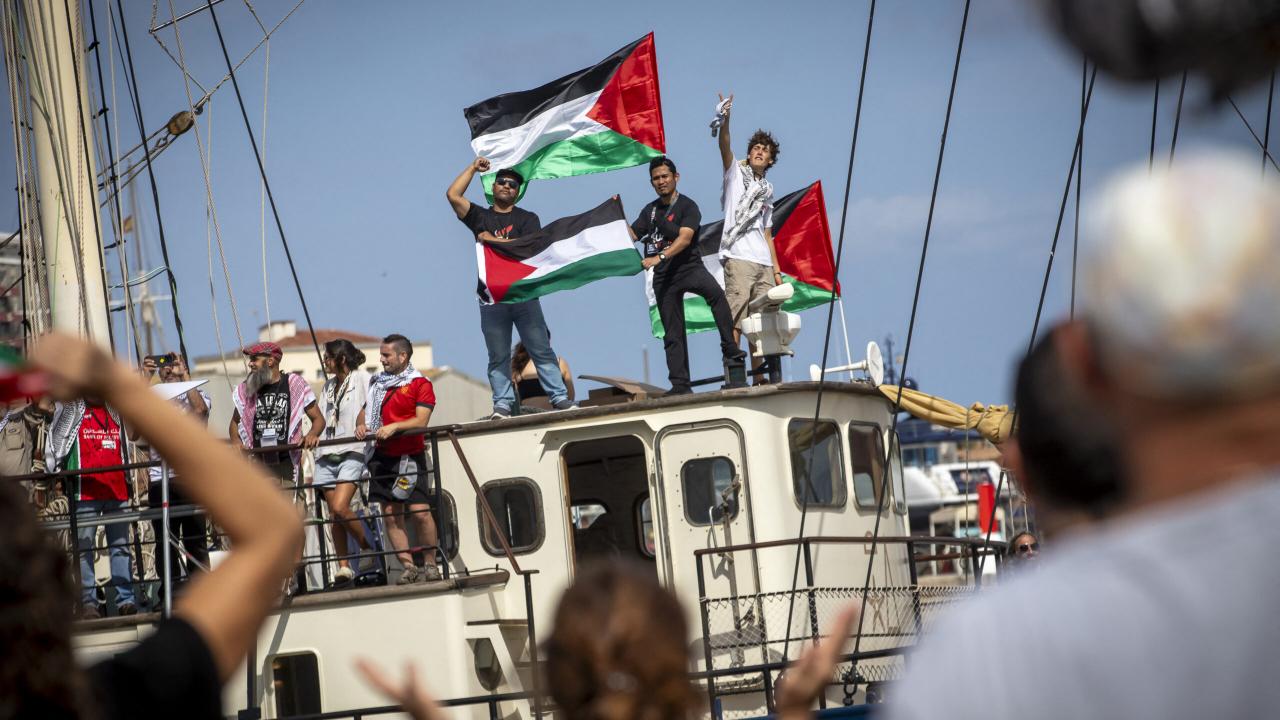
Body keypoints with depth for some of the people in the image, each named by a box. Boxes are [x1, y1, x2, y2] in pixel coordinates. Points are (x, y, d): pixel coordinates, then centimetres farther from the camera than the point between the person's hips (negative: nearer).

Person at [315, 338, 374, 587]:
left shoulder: (361, 378, 1)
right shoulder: (329, 384, 22)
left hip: (352, 452, -7)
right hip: (328, 454, 7)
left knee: (340, 508, -20)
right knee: (334, 512, 2)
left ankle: (368, 551, -3)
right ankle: (344, 566, 3)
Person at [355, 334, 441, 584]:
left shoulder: (420, 384, -2)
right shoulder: (377, 383, 16)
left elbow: (421, 420, -12)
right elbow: (365, 411, 21)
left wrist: (393, 427, -23)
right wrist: (361, 425, 0)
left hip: (410, 456, -6)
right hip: (383, 456, 6)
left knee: (419, 511, -12)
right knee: (391, 513, 1)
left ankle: (430, 565, -1)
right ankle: (408, 567, 3)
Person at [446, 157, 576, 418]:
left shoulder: (527, 219, 10)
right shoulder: (480, 217, 15)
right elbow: (453, 195, 5)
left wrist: (492, 240, -7)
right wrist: (473, 168, 10)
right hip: (491, 299, 1)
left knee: (541, 349, -3)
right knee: (498, 356, -1)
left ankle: (559, 397, -3)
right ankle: (502, 404, -1)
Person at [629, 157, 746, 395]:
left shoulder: (688, 206, -3)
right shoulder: (650, 210, 16)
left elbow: (684, 238, -18)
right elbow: (631, 235, 20)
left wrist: (660, 257, -29)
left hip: (689, 267, -5)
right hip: (663, 277, 5)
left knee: (715, 292, -36)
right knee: (672, 333, 3)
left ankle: (730, 350, -36)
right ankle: (680, 385, 6)